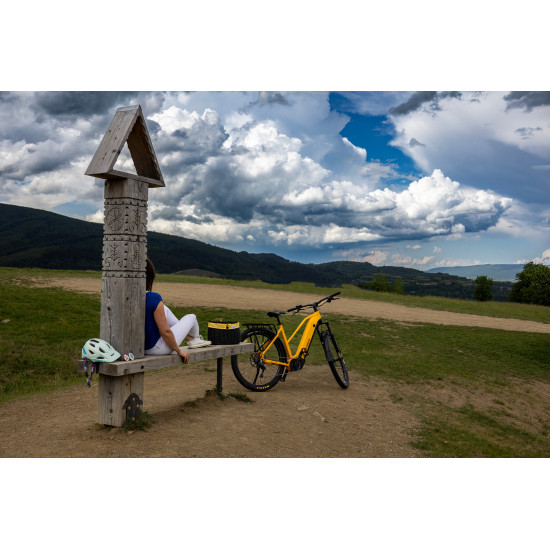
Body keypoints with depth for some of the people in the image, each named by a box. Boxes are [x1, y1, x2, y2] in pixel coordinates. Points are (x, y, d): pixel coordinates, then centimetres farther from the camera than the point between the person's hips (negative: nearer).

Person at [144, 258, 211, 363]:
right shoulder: (154, 299, -27)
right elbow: (165, 332, -23)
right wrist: (179, 351, -7)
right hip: (156, 348, -7)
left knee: (165, 309, 23)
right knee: (191, 317, 14)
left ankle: (189, 337, 41)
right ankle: (194, 339, 49)